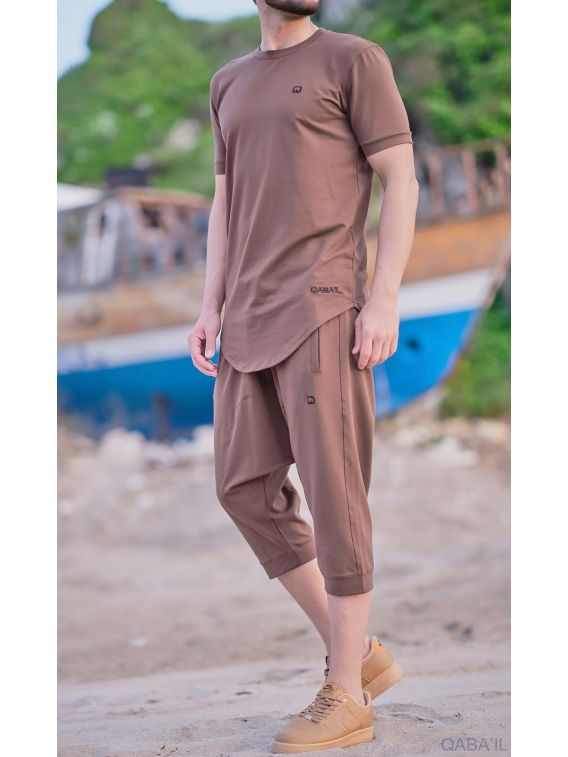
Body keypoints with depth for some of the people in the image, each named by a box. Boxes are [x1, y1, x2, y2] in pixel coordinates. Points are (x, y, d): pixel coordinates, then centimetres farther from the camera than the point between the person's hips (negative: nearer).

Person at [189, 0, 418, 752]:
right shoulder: (230, 84, 20)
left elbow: (402, 183, -4)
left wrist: (384, 300, -14)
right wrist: (211, 311, 10)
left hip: (322, 309, -7)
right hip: (251, 323, 7)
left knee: (330, 491, -7)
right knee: (247, 488, 3)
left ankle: (344, 696, 2)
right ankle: (360, 654, 14)